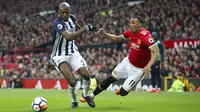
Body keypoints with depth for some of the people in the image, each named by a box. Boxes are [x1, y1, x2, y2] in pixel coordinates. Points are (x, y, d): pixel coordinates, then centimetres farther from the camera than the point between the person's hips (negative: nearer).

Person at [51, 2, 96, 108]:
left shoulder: (72, 18, -2)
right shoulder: (58, 23, -25)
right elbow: (69, 37, -38)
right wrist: (85, 28, -37)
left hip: (73, 53, 6)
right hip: (60, 56, -6)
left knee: (86, 75, -8)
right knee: (72, 81, -20)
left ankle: (85, 95, 22)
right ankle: (74, 101, 8)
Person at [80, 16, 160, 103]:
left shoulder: (146, 36, -29)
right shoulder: (130, 33, -6)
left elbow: (156, 53, -33)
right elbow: (117, 39, 12)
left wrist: (148, 66, -47)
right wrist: (104, 34, -2)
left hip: (138, 69, -6)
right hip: (128, 61, 6)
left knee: (123, 92, -4)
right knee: (110, 79, 10)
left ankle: (124, 89, 32)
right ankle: (92, 96, 24)